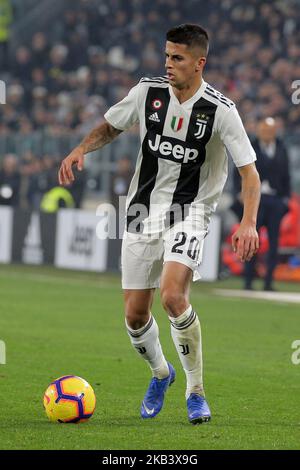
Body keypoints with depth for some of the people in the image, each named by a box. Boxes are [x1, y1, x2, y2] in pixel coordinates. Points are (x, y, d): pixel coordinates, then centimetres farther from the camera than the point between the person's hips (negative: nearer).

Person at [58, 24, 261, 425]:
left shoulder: (220, 110, -12)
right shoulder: (148, 92, -3)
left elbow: (249, 170, -10)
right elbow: (110, 126, 15)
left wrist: (248, 222, -24)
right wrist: (81, 150, -5)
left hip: (188, 212, -4)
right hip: (142, 210, 4)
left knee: (173, 296, -27)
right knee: (135, 315, 4)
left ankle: (196, 391, -9)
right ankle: (160, 373, 37)